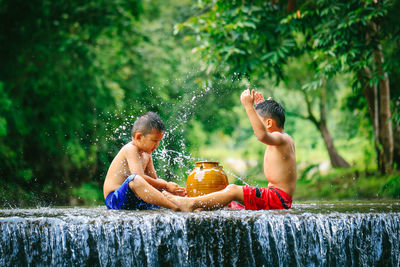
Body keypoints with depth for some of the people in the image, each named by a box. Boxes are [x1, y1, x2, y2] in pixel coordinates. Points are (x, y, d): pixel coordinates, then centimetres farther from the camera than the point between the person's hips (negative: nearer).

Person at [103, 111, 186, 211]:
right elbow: (141, 177, -25)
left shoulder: (147, 155, 16)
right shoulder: (130, 149, -14)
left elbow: (154, 179, 14)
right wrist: (166, 185, -19)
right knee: (135, 179, -37)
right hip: (115, 199, -10)